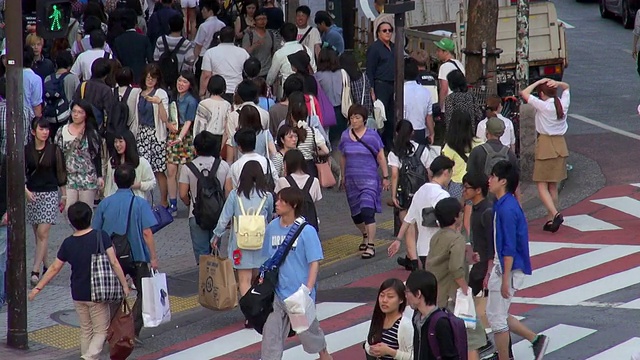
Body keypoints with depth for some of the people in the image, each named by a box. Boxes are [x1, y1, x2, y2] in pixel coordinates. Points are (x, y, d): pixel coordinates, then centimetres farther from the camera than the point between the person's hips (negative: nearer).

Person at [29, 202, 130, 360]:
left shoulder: (68, 243, -3)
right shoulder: (101, 236, -12)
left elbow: (54, 268, 2)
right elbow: (114, 262, -14)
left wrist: (37, 288, 13)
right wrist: (124, 285, -6)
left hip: (78, 295, 3)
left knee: (85, 330, 19)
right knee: (101, 331, 3)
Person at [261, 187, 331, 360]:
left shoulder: (306, 231, -13)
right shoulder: (272, 227, 2)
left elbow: (314, 262, -12)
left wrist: (307, 290, -19)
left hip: (299, 293, -4)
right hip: (277, 292, 4)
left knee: (308, 329, 15)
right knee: (271, 332, -1)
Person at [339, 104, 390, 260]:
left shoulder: (372, 136, -6)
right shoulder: (345, 136, 5)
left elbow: (381, 157, -3)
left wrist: (385, 177, -5)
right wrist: (343, 177, 19)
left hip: (369, 179, -5)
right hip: (352, 180, 5)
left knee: (367, 211, -16)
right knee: (355, 214, 13)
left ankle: (371, 246, -12)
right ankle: (366, 236, 40)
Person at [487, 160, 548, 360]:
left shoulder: (507, 209, -21)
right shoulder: (502, 205, 9)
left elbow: (510, 248, -23)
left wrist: (505, 279, -22)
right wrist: (492, 265, 24)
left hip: (509, 269, -10)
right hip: (500, 267, 10)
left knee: (497, 318, 0)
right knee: (496, 315, 17)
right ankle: (536, 339, 22)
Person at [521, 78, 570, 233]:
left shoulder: (543, 106, -15)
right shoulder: (563, 104, 1)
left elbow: (524, 93, -12)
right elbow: (566, 87, 20)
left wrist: (539, 82, -3)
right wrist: (557, 83, 0)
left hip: (545, 145, -6)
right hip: (560, 145, 6)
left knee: (542, 186, -5)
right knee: (553, 186, 13)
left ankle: (555, 214, -23)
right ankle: (550, 220, 15)